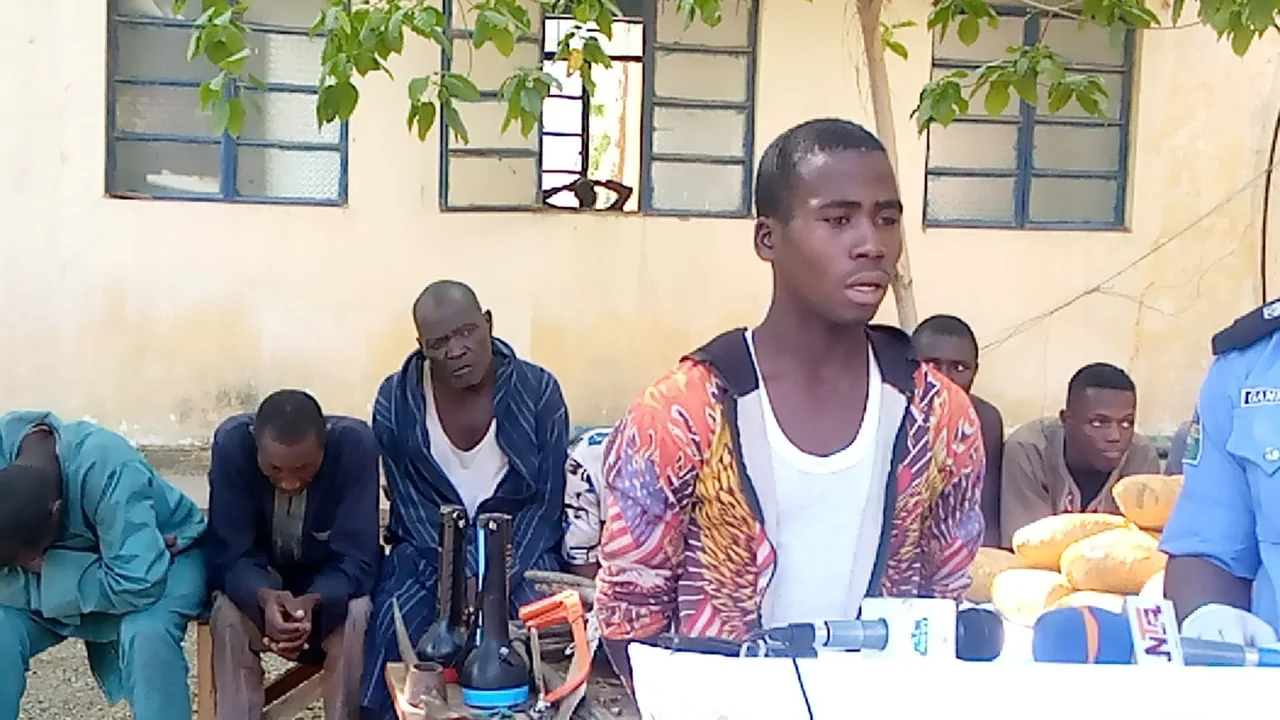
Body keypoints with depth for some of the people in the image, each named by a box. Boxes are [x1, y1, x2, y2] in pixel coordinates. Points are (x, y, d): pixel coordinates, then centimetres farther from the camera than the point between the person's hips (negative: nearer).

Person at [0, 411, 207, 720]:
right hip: (71, 552, 5)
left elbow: (138, 587, -42)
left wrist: (48, 569, -35)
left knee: (145, 633, -36)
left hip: (162, 557, -5)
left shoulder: (111, 472, -39)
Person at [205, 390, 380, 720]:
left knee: (356, 617, -30)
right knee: (229, 614, -30)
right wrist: (265, 597, -44)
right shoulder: (231, 442, -27)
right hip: (255, 579, 1)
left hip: (329, 580, 0)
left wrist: (312, 602, -46)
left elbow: (356, 557, -26)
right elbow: (229, 553, -23)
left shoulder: (356, 444, -29)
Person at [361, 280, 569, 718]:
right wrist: (467, 581, -20)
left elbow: (546, 502, -7)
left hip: (520, 550, 0)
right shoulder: (395, 401, -7)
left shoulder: (538, 391, -9)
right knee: (397, 626, -25)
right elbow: (411, 504, -6)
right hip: (432, 550, 1)